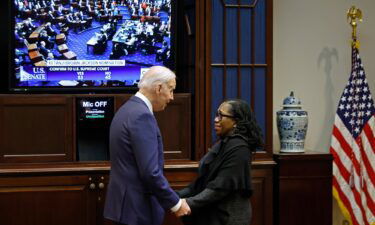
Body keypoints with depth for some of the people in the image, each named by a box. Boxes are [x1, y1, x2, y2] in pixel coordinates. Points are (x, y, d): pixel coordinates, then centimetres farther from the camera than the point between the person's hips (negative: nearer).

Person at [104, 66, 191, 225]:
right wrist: (176, 203, -13)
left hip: (127, 202, 10)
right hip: (137, 206, -10)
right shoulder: (142, 115, -18)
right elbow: (150, 172, -23)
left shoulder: (127, 109, 12)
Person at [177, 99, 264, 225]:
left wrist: (188, 203, -27)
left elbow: (221, 187, -23)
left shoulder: (238, 148, -18)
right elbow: (204, 181, 10)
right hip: (213, 215, 8)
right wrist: (178, 195, 1)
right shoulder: (222, 144, 9)